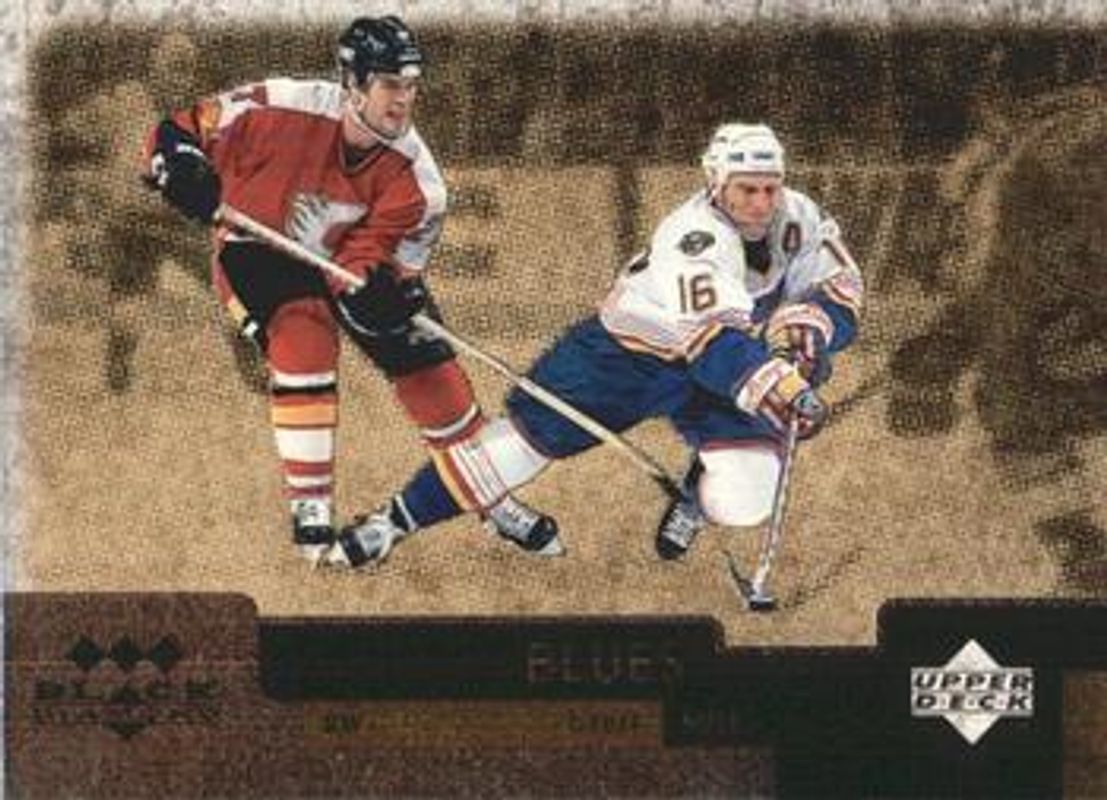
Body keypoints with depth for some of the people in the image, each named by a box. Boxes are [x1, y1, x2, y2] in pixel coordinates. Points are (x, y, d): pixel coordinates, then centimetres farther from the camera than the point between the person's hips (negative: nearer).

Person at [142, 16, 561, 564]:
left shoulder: (412, 174, -21)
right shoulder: (283, 111, -30)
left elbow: (372, 253, -19)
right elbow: (178, 133, -20)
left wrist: (377, 290, -42)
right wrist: (180, 170, -41)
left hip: (345, 261, 4)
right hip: (258, 252, -4)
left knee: (431, 371, -2)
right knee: (303, 338, -32)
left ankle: (497, 508, 18)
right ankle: (310, 512, -23)